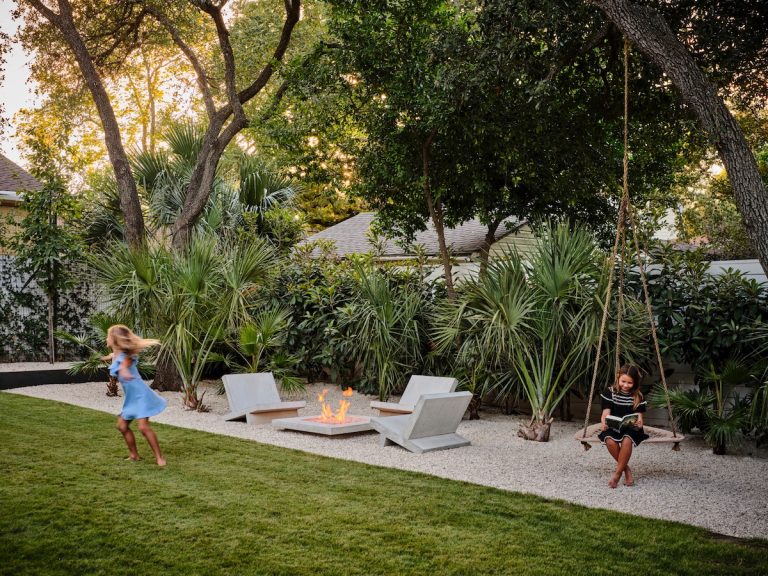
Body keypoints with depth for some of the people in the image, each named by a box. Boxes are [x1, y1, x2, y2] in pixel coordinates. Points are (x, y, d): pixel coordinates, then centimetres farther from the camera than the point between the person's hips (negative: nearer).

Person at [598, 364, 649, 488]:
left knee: (627, 440, -34)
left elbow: (639, 417, -2)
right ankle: (626, 468, -7)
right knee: (610, 440, -32)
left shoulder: (638, 396, 3)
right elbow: (605, 413, -6)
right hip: (613, 426, 1)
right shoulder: (610, 392, 1)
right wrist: (604, 422, -28)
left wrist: (639, 423, -27)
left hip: (631, 428, 0)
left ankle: (617, 472, -16)